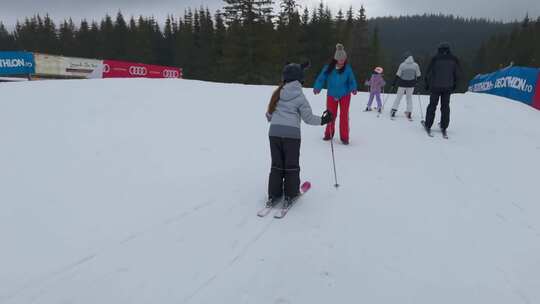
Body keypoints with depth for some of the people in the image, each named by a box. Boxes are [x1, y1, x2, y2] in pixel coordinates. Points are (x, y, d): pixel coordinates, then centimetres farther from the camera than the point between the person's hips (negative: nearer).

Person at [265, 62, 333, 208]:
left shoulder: (277, 93, 9)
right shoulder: (299, 96, -3)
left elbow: (269, 114, 16)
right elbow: (308, 117, -3)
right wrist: (322, 120, 11)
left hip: (274, 131, 4)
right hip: (291, 132, -4)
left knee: (276, 164, 12)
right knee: (291, 165, 8)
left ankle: (273, 195, 15)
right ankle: (290, 195, 12)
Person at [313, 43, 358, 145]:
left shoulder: (347, 69, -16)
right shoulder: (328, 68, -16)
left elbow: (351, 80, -12)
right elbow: (321, 78, -14)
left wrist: (353, 88, -30)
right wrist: (317, 87, -30)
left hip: (345, 95, -1)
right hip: (332, 95, 1)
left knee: (344, 116, 0)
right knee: (331, 115, 10)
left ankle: (344, 137, 10)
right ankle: (328, 134, 29)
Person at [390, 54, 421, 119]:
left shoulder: (402, 64, -7)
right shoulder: (416, 65, -2)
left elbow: (398, 75, -7)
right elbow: (418, 75, 3)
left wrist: (394, 83, -2)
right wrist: (416, 81, 21)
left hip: (402, 83, -1)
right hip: (411, 84, 1)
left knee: (399, 96, 8)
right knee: (409, 97, 12)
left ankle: (393, 110, 2)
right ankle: (409, 112, 9)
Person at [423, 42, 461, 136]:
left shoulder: (435, 58, -6)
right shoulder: (453, 59, 3)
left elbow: (429, 72, -6)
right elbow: (457, 72, 8)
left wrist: (427, 83, 5)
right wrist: (454, 83, 19)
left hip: (435, 86, -2)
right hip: (448, 86, 2)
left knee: (432, 105, 5)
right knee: (445, 106, 9)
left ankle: (428, 125, 7)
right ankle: (444, 127, 11)